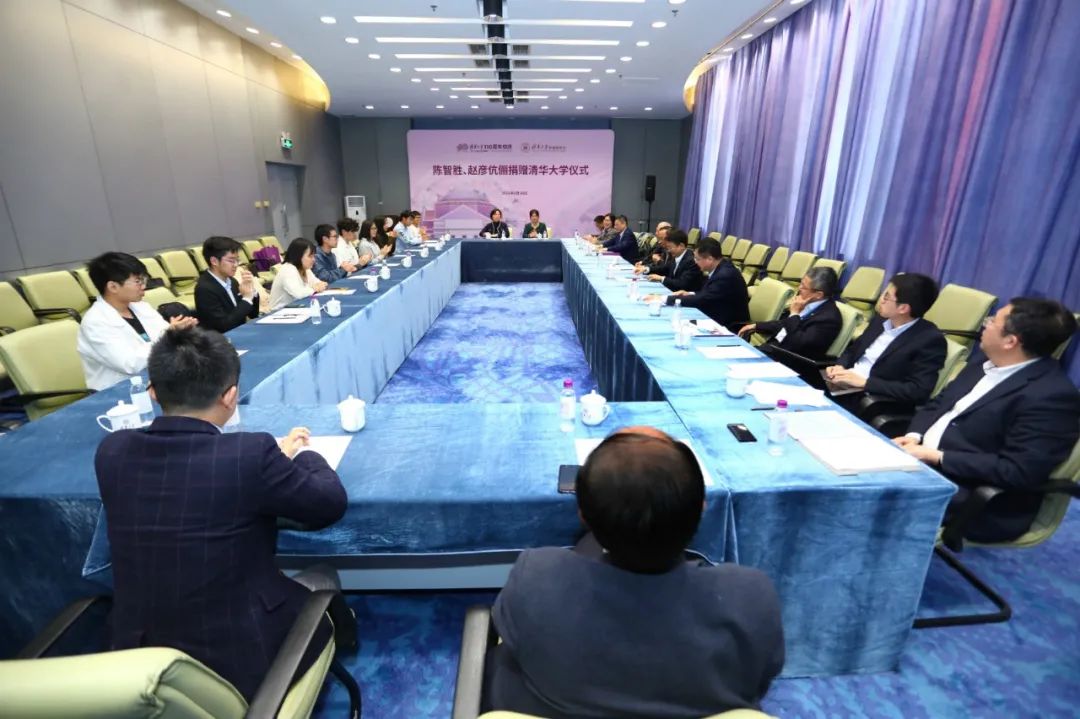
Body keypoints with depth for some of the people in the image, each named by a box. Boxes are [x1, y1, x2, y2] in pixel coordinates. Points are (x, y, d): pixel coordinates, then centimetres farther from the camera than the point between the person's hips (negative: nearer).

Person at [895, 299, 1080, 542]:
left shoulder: (1053, 396, -17)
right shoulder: (985, 367, 9)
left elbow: (1018, 472, -23)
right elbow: (936, 404, 14)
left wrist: (938, 457, -23)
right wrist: (914, 436, -6)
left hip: (974, 501, -8)